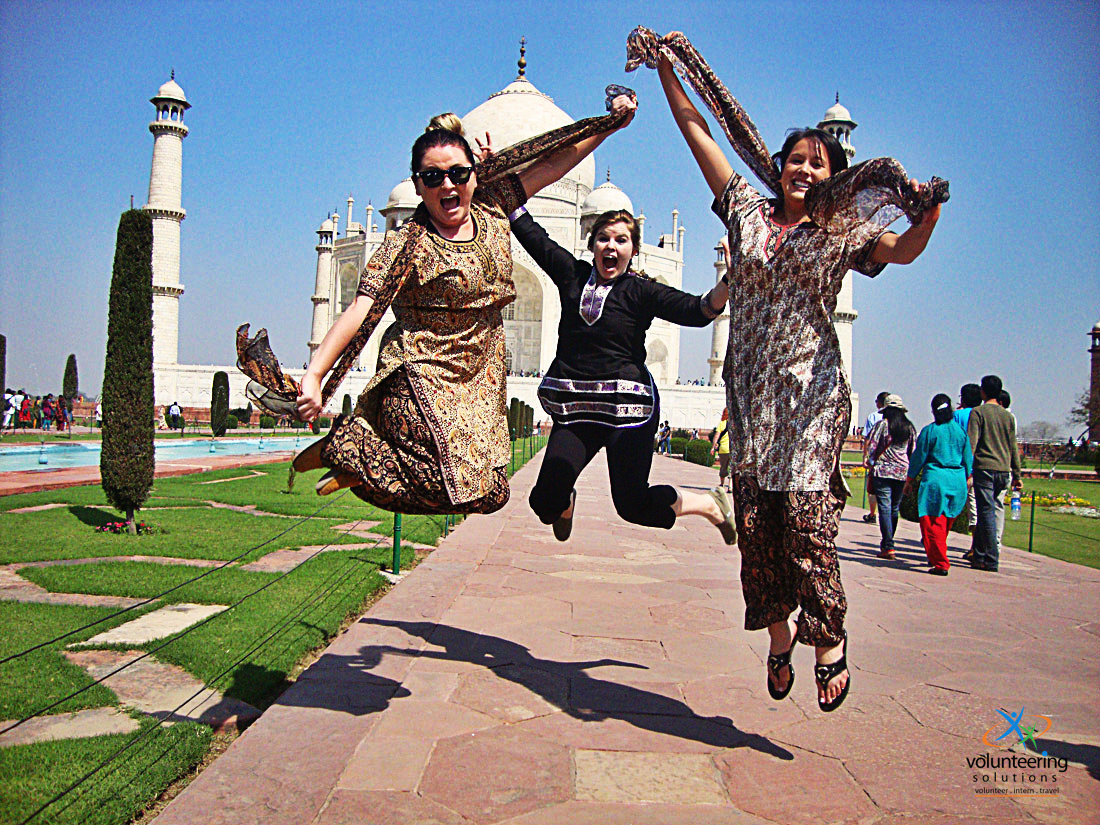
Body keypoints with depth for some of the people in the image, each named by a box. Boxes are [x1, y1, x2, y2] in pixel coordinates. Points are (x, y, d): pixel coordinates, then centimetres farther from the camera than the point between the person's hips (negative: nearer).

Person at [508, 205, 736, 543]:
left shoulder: (641, 291, 0)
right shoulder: (572, 274, 9)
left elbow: (697, 311, -13)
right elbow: (529, 231, 15)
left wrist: (728, 283, -31)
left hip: (627, 407, -3)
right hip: (576, 409, 3)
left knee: (633, 506, 1)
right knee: (546, 501, -5)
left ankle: (711, 504, 30)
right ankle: (567, 504, 37)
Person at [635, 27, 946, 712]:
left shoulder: (841, 230, 6)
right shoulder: (748, 210, 12)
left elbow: (902, 251, -11)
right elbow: (698, 131, 15)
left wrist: (929, 213, -30)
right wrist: (668, 69, 17)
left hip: (812, 388, -3)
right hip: (751, 385, 3)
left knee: (806, 514, -12)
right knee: (755, 516, 3)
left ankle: (829, 636, 6)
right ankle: (779, 634, 19)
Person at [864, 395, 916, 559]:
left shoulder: (883, 424, -6)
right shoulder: (910, 427, 7)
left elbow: (871, 447, -8)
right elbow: (913, 451, 10)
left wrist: (874, 461, 11)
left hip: (883, 471, -4)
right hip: (902, 472, 4)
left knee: (885, 508, -5)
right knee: (895, 509, 14)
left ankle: (888, 547, -12)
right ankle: (886, 544, 25)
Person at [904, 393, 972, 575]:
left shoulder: (929, 431, -5)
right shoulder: (961, 431, 6)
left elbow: (919, 457, -1)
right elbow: (968, 459, 11)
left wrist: (909, 480, 8)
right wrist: (967, 479, 23)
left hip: (935, 479, -5)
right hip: (958, 480, 5)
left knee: (933, 524, -1)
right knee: (946, 523, 17)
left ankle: (940, 564, -7)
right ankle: (935, 556, 30)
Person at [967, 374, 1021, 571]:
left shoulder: (977, 412, -3)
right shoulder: (1008, 416, 12)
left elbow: (971, 444, -11)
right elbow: (1013, 448, 14)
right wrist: (1017, 476, 18)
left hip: (984, 468, -5)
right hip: (1004, 470, 5)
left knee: (987, 512, -4)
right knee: (996, 510, 13)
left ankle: (992, 561, -5)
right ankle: (978, 556, 20)